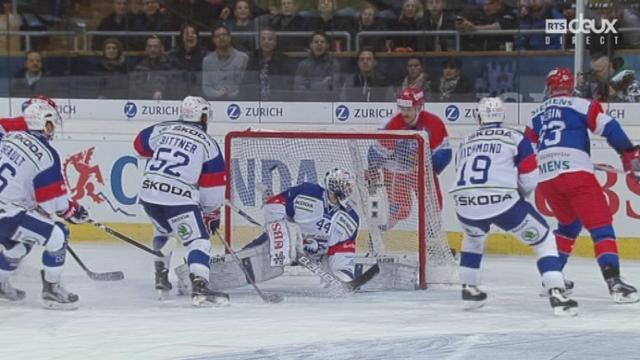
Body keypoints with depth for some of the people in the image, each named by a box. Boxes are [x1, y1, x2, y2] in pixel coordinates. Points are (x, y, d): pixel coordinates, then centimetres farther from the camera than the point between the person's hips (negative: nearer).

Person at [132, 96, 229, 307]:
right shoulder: (207, 144, 4)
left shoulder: (163, 129, 12)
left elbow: (140, 145, 26)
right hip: (179, 198, -5)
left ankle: (161, 279, 31)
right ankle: (199, 287, -24)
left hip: (148, 193, 5)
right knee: (198, 240, -5)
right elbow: (212, 186, 5)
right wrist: (212, 214, 15)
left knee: (163, 231, 32)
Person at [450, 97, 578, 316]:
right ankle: (557, 294, -7)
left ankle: (469, 290, 37)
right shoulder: (515, 138, 11)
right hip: (502, 202, -4)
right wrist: (519, 196, 27)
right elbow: (529, 181, 6)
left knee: (473, 237, 39)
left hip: (466, 206, 4)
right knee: (542, 239, 10)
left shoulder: (466, 143, 24)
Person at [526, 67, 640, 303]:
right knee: (600, 226, -7)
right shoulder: (580, 106, 6)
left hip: (545, 178, 6)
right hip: (575, 172, -6)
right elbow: (608, 127, -7)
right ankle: (613, 281, -22)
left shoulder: (537, 114, 22)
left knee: (569, 223, 28)